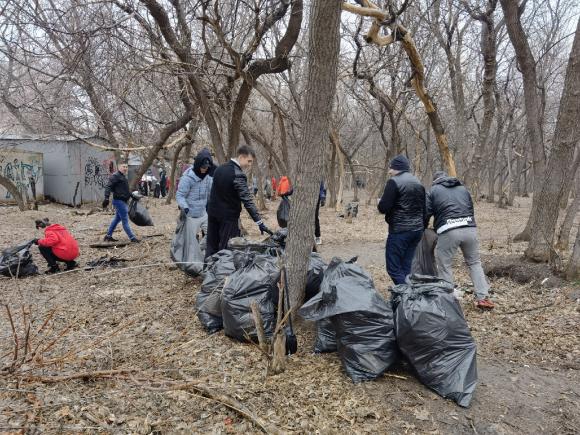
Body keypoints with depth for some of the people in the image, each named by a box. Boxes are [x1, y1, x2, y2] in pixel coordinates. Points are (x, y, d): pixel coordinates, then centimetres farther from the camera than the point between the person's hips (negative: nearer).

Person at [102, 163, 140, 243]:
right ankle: (132, 238, -4)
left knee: (117, 219, 17)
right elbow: (108, 187, -19)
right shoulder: (115, 176, -12)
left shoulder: (123, 176, 18)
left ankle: (108, 236, 25)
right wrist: (106, 198, -28)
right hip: (119, 201, -10)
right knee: (125, 220, -6)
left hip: (123, 201, 10)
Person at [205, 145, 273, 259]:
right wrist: (260, 223, -23)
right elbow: (248, 201, -24)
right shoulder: (238, 175, -19)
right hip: (228, 216, -8)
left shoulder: (219, 169, 7)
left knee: (211, 247, 14)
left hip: (213, 212, 8)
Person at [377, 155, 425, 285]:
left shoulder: (394, 182, -11)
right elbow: (424, 207, 17)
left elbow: (383, 207, -15)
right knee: (406, 267, 13)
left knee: (393, 268, -2)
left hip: (400, 230, -8)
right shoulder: (418, 183, 13)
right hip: (417, 230, 8)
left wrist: (380, 204, 6)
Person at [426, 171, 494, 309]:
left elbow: (426, 213, 7)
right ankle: (483, 298, 15)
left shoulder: (434, 190, 13)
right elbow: (471, 209, 25)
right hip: (470, 229, 5)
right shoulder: (463, 188, 25)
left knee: (444, 266, 7)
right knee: (475, 263, 17)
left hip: (449, 231, -4)